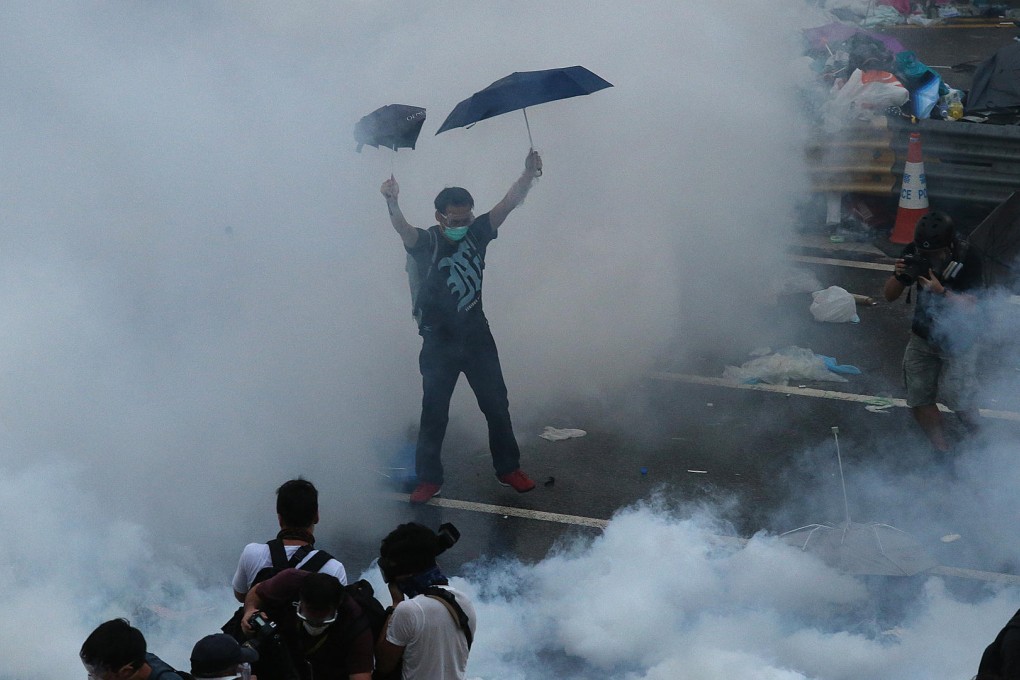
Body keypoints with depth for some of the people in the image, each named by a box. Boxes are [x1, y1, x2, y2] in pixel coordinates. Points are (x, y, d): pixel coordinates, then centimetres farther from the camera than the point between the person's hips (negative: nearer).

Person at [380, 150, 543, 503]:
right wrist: (392, 203, -56)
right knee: (434, 412, 4)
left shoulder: (477, 233, -3)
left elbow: (509, 203, -13)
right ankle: (428, 479, 15)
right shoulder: (426, 242, -14)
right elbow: (402, 229, -34)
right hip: (439, 343, -3)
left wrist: (528, 176, -31)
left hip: (477, 337, 3)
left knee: (497, 405, 11)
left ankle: (508, 469, 26)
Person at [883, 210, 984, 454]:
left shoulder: (967, 260, -22)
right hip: (922, 338, 4)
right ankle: (942, 452, 17)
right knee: (919, 401, 1)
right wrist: (898, 276, -26)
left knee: (956, 398, -11)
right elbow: (890, 295, -5)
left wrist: (941, 292, -40)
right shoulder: (914, 254, -10)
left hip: (957, 341, -4)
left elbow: (969, 306, -25)